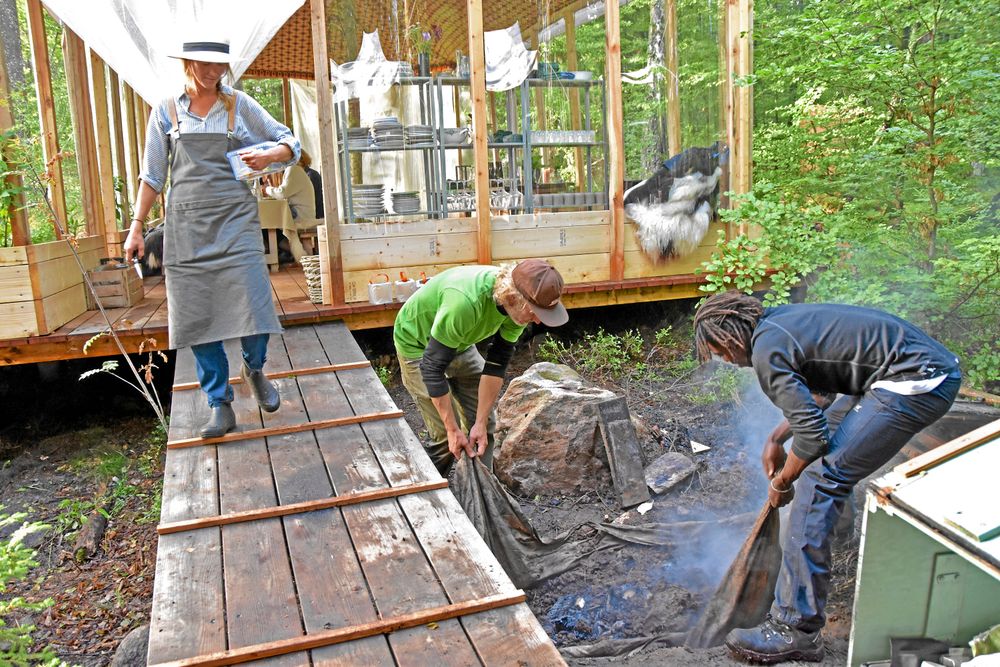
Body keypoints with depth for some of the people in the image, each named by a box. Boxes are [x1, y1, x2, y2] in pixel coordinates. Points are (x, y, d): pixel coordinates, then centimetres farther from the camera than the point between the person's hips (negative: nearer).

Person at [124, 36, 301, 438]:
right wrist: (136, 227, 8)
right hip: (187, 225, 1)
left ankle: (254, 369, 20)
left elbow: (289, 143, 12)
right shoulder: (166, 111, 9)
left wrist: (268, 157, -10)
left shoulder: (239, 105, 7)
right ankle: (220, 407, 11)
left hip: (235, 220, -1)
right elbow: (152, 175, 12)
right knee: (197, 316, 0)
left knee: (252, 304, -13)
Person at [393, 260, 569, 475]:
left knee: (486, 423, 4)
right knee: (445, 435, -9)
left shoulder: (519, 304, -21)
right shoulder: (465, 303, -43)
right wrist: (453, 430, -28)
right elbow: (432, 367, -34)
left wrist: (481, 423, -15)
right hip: (419, 344, -6)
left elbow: (496, 364, -13)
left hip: (460, 342, 6)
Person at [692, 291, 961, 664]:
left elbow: (812, 433, -17)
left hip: (916, 383, -11)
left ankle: (796, 628, -9)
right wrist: (776, 438, 25)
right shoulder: (778, 320, 15)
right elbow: (809, 394, 27)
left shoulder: (766, 351, -14)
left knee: (821, 478, -12)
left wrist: (781, 484, -1)